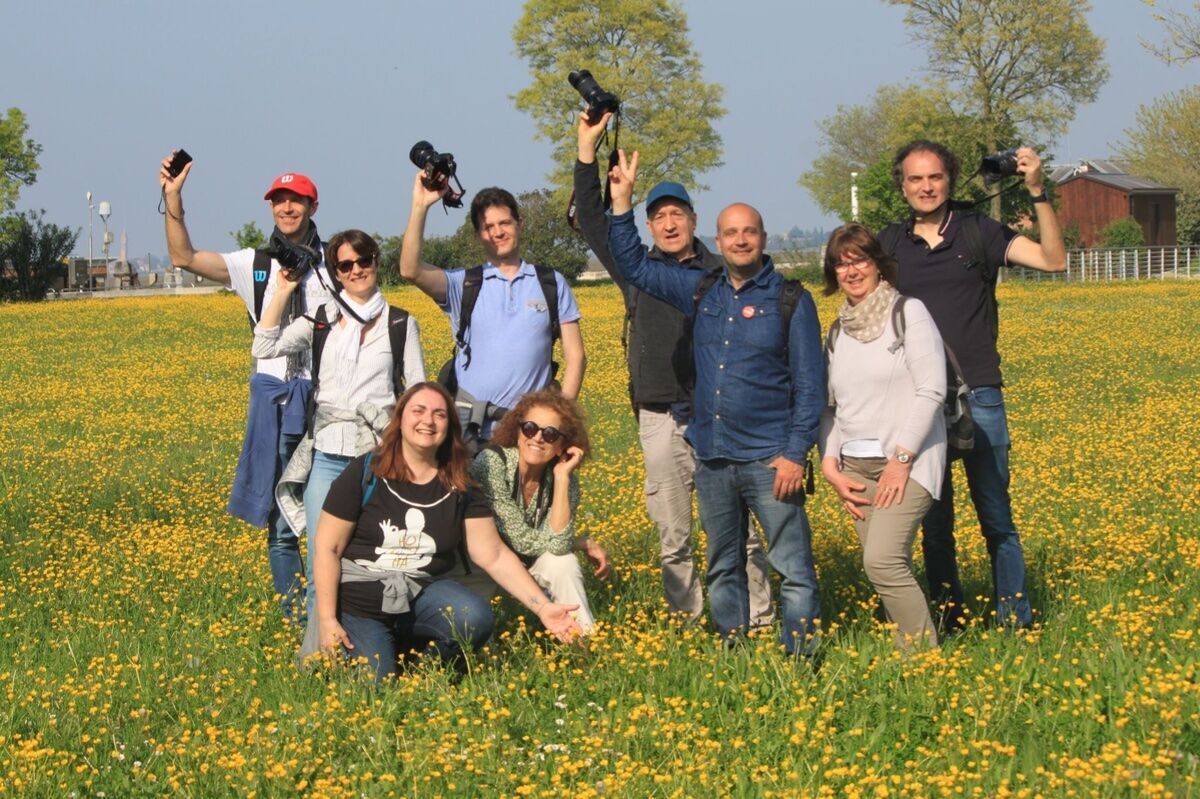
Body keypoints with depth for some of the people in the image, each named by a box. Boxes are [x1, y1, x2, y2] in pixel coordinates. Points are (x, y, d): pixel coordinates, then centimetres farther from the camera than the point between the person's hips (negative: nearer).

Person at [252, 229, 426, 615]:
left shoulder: (401, 323, 6)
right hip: (326, 455, 2)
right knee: (321, 559, 0)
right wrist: (283, 291, -1)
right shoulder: (321, 320, 11)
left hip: (377, 455, -2)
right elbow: (264, 348, 1)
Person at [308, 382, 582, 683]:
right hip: (359, 604, -3)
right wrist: (327, 621, -14)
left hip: (421, 598, 3)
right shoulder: (365, 473, -6)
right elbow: (327, 549, -5)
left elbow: (495, 556, -1)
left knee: (475, 618, -29)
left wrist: (542, 607, -13)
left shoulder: (459, 490, 3)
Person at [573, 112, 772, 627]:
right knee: (671, 535, 4)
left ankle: (757, 620, -1)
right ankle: (686, 619, 11)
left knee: (736, 526, -5)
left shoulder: (721, 275, 9)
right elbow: (591, 221, 10)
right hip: (660, 418, 2)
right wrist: (588, 152, 3)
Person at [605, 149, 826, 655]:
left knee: (793, 569, -7)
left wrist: (796, 454, -12)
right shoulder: (702, 293, 10)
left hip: (770, 460, -5)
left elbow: (809, 384, -4)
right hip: (713, 459, 5)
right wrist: (622, 200, 8)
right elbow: (634, 266, 18)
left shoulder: (791, 300, -3)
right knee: (723, 569, 11)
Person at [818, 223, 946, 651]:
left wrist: (902, 458, -14)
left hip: (907, 460, -6)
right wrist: (830, 465, 2)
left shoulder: (908, 312, -3)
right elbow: (829, 406, 17)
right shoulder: (839, 331, 16)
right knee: (891, 569, 0)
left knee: (883, 561, -20)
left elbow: (931, 389, -10)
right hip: (856, 466, 6)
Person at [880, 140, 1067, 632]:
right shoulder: (889, 245, 8)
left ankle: (1015, 621, 6)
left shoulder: (978, 233, 2)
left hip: (978, 394, -2)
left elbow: (1053, 260, -7)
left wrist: (1037, 193, -17)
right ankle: (948, 620, 15)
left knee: (996, 516, -1)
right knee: (933, 520, 6)